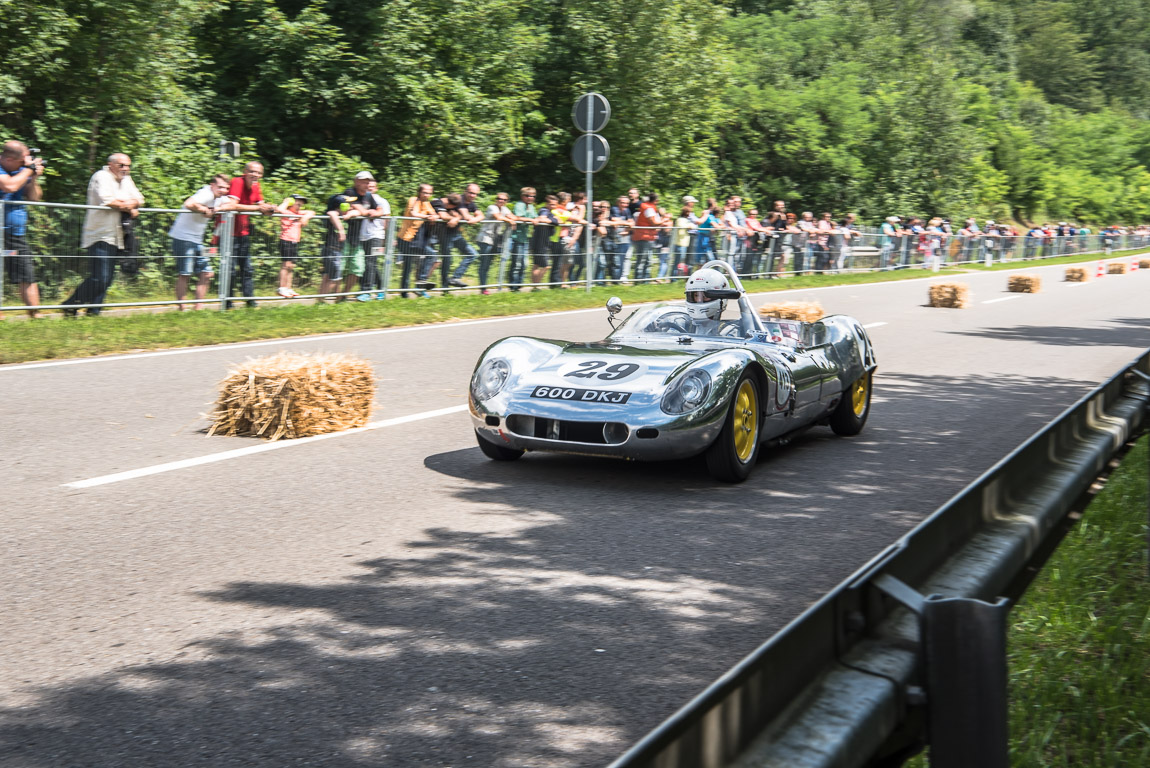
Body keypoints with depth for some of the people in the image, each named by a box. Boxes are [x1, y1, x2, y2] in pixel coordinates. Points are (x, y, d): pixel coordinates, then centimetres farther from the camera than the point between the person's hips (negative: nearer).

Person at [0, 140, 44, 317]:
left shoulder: (21, 170, 12)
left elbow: (35, 198, 14)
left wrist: (34, 177, -1)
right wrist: (29, 169, -13)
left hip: (17, 234, 7)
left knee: (29, 276, 6)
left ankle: (35, 313, 11)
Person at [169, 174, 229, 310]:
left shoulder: (219, 199, 12)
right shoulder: (206, 194, -18)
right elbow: (188, 204, -36)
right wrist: (205, 211, -20)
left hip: (197, 241, 9)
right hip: (183, 237, -9)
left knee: (206, 273, 6)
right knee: (184, 274, -4)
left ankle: (198, 307, 13)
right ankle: (181, 308, 3)